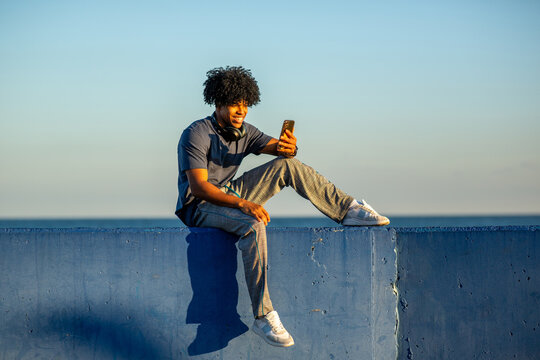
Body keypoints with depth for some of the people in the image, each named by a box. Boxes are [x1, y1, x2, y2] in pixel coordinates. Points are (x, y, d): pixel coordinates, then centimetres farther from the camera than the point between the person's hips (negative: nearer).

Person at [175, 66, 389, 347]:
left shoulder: (243, 131, 6)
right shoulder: (196, 134, -17)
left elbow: (277, 148, 0)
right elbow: (198, 187, -26)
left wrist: (288, 146, -27)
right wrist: (243, 204, -38)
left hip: (230, 195, 8)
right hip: (200, 208, -7)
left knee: (287, 164, -4)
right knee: (253, 226, -38)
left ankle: (349, 211, 0)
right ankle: (263, 317, -40)